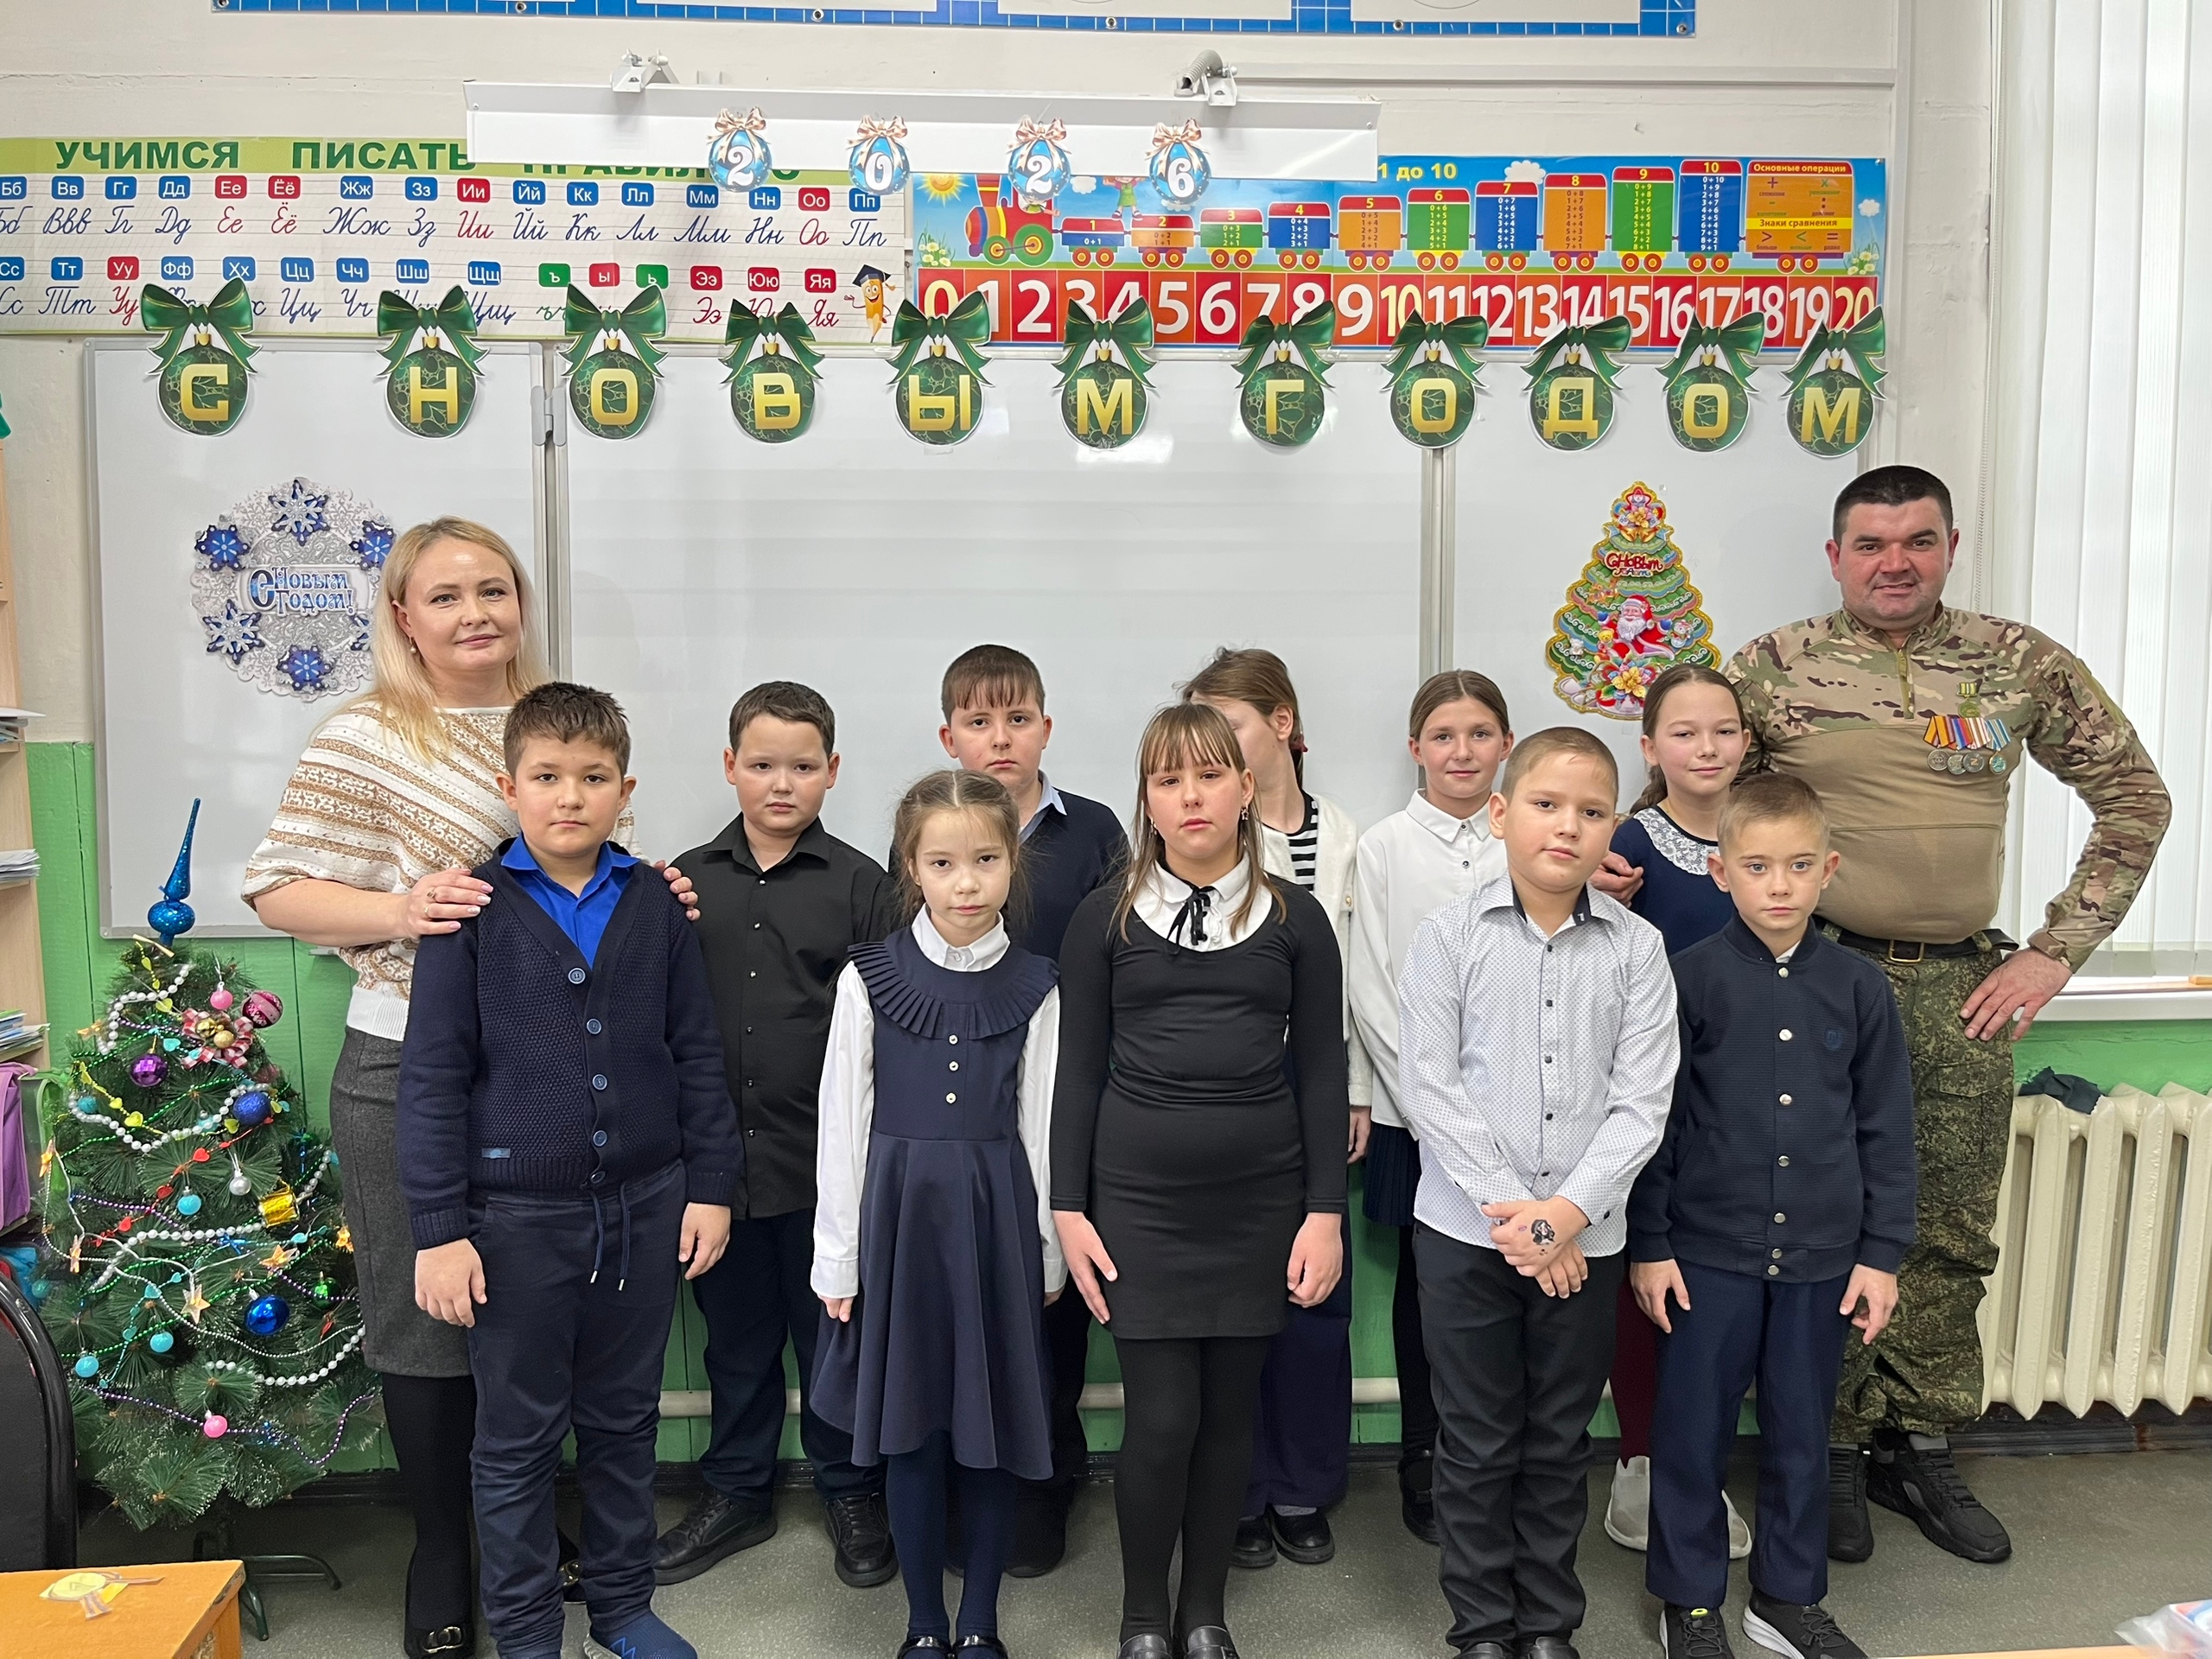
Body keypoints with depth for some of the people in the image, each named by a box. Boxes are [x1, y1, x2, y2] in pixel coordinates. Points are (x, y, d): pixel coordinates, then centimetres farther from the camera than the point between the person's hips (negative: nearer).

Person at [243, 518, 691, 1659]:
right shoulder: (365, 738, -7)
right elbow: (277, 891, -7)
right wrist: (399, 910, -23)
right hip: (410, 1078, -4)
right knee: (427, 1318, 8)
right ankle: (441, 1549, 29)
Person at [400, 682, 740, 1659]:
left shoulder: (657, 909, 1)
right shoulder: (473, 912, -7)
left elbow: (697, 1056, 6)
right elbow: (431, 1077, -7)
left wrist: (710, 1186, 4)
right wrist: (438, 1229, -9)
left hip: (644, 1207, 3)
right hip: (517, 1217, -2)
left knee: (625, 1423, 17)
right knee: (518, 1439, 11)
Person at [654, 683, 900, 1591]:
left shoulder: (861, 884, -4)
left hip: (825, 1160, -2)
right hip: (717, 1154, 3)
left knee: (833, 1330, 12)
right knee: (735, 1334, 17)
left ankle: (850, 1492, 31)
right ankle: (737, 1491, 36)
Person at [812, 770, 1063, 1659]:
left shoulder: (1033, 986, -2)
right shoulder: (869, 978, -5)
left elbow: (1040, 1121, 2)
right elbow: (843, 1118, -2)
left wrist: (1048, 1248, 4)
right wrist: (838, 1253, -2)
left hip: (997, 1213, 1)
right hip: (899, 1208, 0)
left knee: (994, 1424, 8)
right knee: (910, 1425, 9)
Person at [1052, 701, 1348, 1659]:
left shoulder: (1294, 918, 3)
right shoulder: (1106, 918, 2)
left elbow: (1322, 1071, 4)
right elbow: (1078, 1071, 4)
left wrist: (1324, 1213, -1)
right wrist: (1069, 1210, 0)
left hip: (1259, 1198, 1)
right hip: (1137, 1197, -1)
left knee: (1229, 1408, 9)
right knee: (1160, 1417, -2)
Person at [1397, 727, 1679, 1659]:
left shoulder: (1637, 949, -2)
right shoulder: (1450, 937, -6)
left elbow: (1641, 1101, -6)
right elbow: (1426, 1088, -10)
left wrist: (1568, 1209, -16)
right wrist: (1510, 1208, -15)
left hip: (1586, 1235, 1)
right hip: (1466, 1229, -1)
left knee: (1560, 1441, 15)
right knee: (1477, 1441, 10)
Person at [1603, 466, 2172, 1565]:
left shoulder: (2022, 665, 4)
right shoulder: (1773, 668, -2)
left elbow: (2135, 797, 11)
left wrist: (2057, 951, 4)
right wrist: (1622, 855, -19)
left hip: (1965, 989, 3)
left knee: (1951, 1237, 12)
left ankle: (1920, 1448, 29)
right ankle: (1834, 1449, 22)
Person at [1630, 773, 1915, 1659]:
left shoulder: (1859, 987, 1)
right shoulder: (1687, 979, -7)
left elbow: (1885, 1130, 6)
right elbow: (1653, 1120, -4)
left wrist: (1881, 1252, 4)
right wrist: (1648, 1245, -5)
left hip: (1821, 1255, 3)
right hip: (1707, 1250, -2)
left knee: (1801, 1432, 15)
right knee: (1693, 1430, 8)